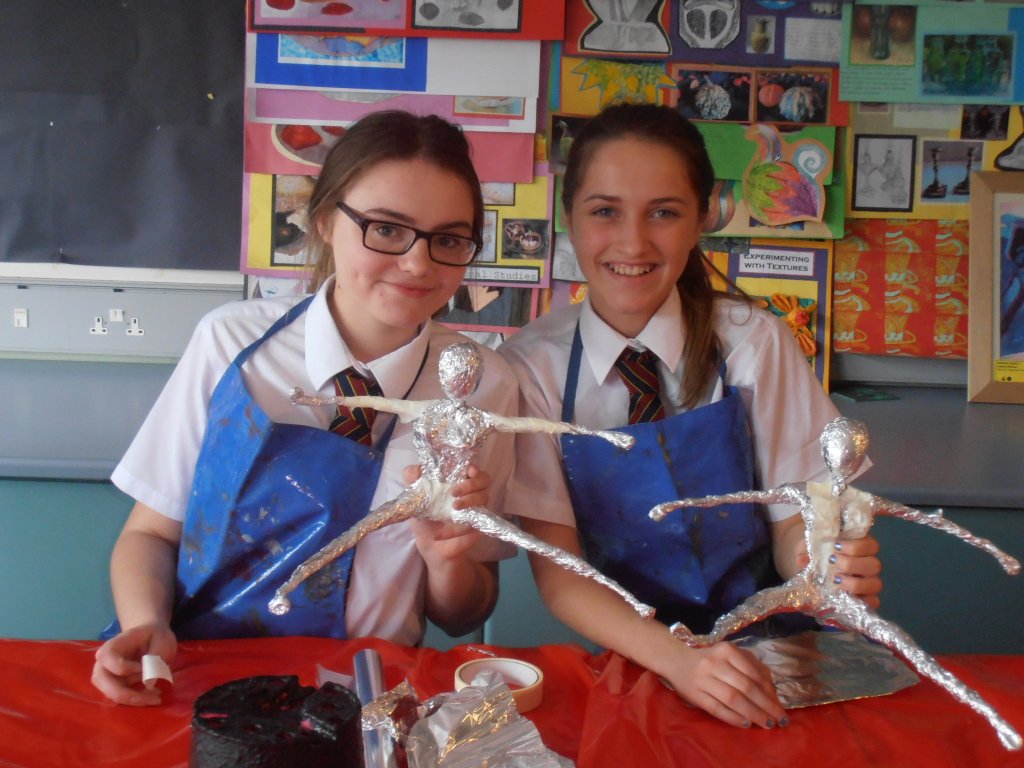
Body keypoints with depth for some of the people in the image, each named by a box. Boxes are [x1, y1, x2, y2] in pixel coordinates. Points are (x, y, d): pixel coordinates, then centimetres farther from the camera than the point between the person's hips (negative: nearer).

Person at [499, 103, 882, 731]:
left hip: (759, 653, 2)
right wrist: (676, 656, -27)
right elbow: (558, 571, -10)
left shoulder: (755, 344, -5)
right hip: (619, 658, -1)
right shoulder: (532, 366, -7)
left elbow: (790, 516, -1)